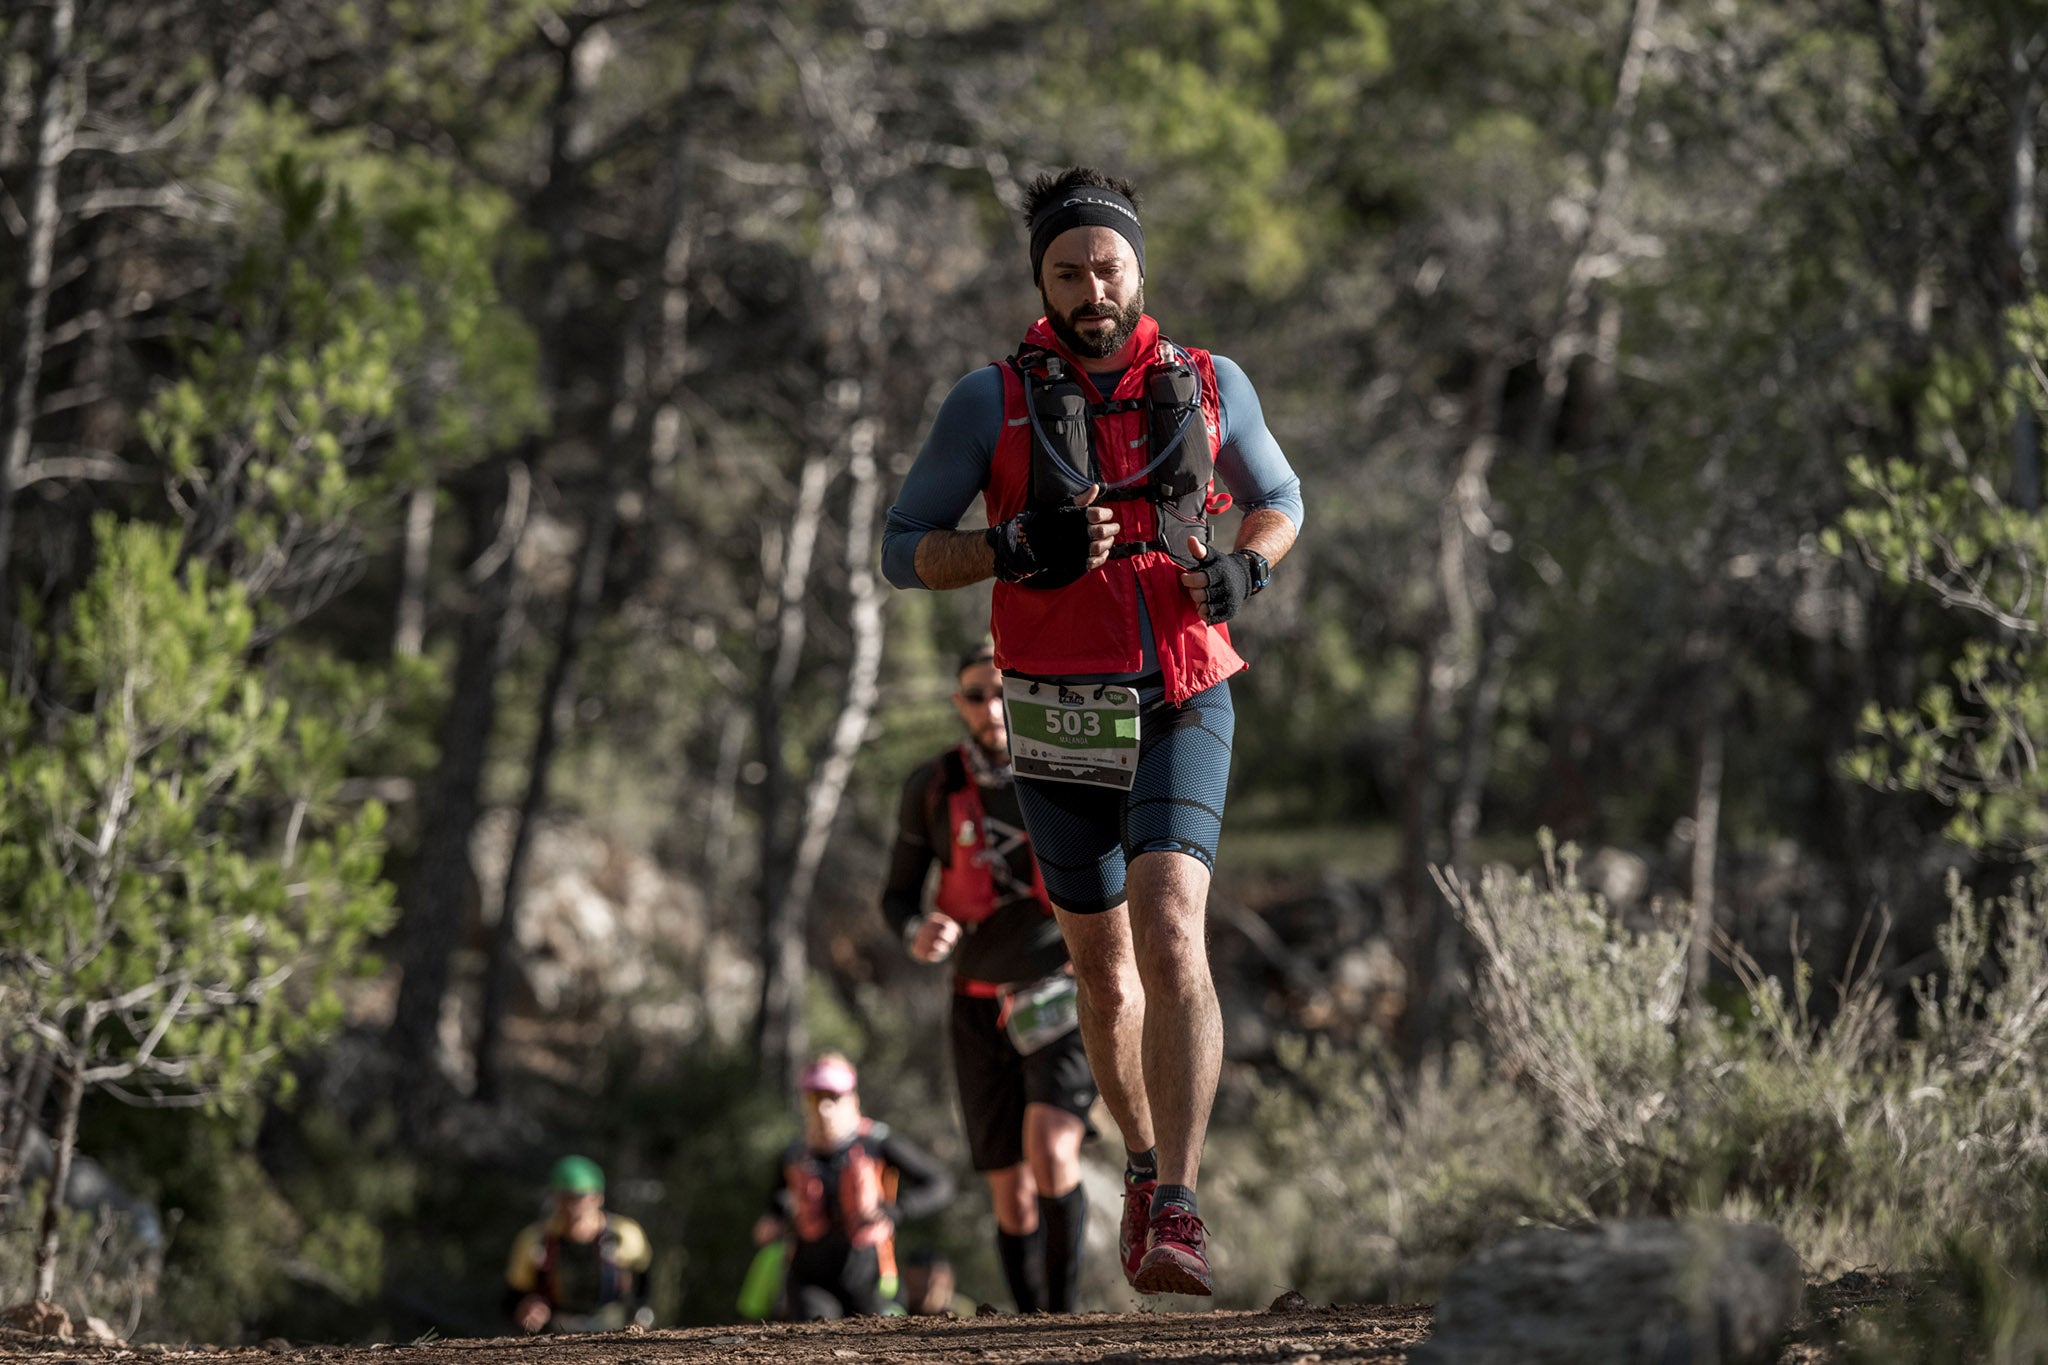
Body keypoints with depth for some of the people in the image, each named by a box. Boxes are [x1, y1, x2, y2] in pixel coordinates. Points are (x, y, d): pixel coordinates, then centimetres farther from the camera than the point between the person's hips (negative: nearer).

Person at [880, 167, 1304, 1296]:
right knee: (1105, 971, 12)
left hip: (1182, 705, -1)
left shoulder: (1209, 387, 3)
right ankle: (1146, 1163, 39)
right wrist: (1017, 550, -19)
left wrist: (1248, 565, -4)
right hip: (1060, 723, 1)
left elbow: (1278, 500, 19)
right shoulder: (993, 401, -2)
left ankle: (1176, 1220, -26)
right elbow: (903, 548, -1)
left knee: (1170, 933, -21)